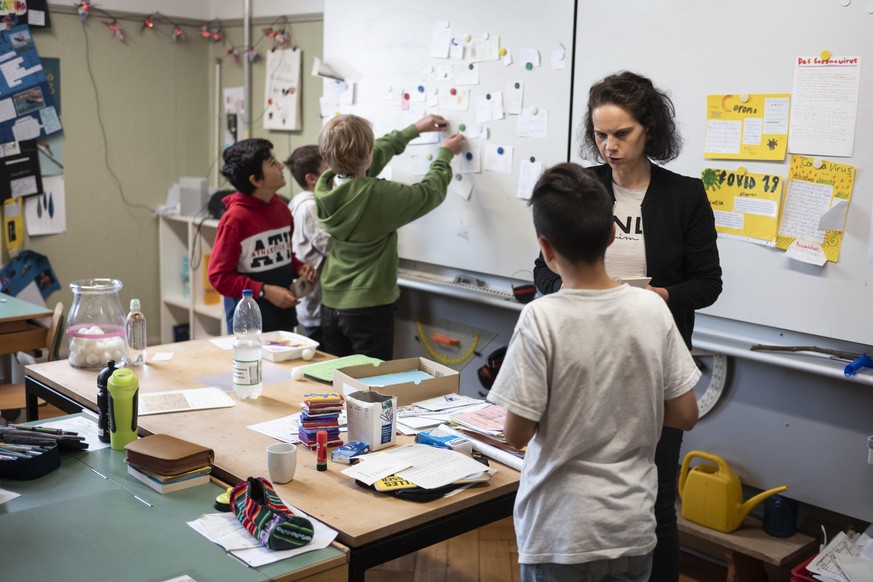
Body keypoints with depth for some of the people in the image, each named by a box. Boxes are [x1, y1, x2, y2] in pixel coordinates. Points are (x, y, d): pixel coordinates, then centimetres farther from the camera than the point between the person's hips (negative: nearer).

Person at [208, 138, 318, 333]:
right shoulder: (235, 218, -17)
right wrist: (265, 291, -20)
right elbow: (219, 276, -15)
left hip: (284, 315, 7)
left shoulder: (281, 208, 5)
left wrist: (299, 267, -1)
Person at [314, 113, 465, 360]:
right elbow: (431, 192, -6)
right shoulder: (378, 195, -22)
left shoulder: (325, 186, -3)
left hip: (331, 303, 7)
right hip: (368, 307, -7)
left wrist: (414, 129, 24)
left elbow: (378, 153, 13)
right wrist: (445, 154, 12)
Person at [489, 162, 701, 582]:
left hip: (561, 532, -3)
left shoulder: (541, 319, -19)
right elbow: (685, 415, -1)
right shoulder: (652, 308, -8)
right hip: (633, 526, 4)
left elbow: (516, 434, -14)